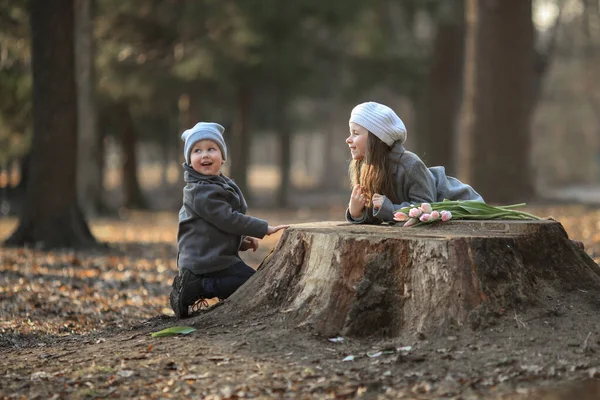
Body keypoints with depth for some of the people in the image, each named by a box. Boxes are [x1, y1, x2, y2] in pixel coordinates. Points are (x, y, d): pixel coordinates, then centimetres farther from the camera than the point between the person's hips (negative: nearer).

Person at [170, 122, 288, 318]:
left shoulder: (223, 185, 14)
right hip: (207, 262, -10)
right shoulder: (200, 192, -17)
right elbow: (228, 219, -21)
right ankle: (194, 289, -9)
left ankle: (194, 284, 11)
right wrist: (265, 228, -18)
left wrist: (241, 241, 6)